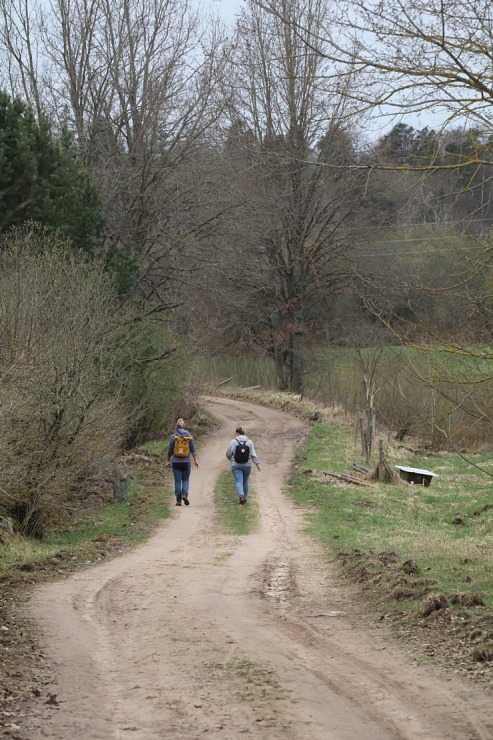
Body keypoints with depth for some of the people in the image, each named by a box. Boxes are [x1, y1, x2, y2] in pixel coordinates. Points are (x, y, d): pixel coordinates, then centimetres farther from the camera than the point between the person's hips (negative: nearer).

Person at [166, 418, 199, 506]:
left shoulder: (173, 436, -5)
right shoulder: (189, 436, -1)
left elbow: (170, 450, -1)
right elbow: (193, 450, 1)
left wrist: (168, 461, 10)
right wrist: (195, 460, 8)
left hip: (176, 462, -1)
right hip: (186, 461, 1)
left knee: (177, 481, 4)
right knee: (186, 480, 12)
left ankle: (178, 500, 3)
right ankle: (185, 494, -11)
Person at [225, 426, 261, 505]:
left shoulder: (233, 442, -4)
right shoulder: (249, 442, 1)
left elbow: (228, 454, 1)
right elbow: (253, 455, -5)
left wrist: (231, 459, 21)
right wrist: (257, 464, -4)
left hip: (236, 466, -3)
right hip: (247, 465, 3)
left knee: (239, 481, -7)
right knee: (245, 482, 18)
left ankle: (241, 495, -32)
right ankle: (245, 498, 26)